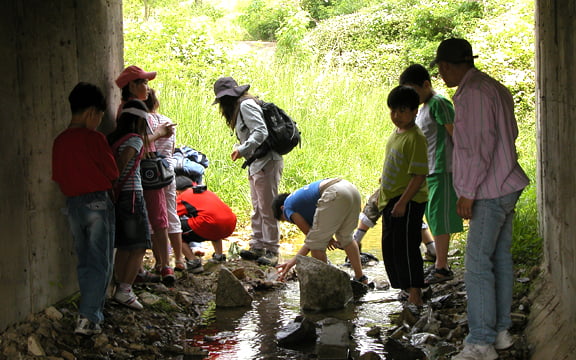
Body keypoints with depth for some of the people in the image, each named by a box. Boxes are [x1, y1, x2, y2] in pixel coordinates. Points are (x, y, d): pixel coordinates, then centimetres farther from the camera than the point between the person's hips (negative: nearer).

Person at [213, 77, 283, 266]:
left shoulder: (246, 105, -11)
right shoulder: (242, 106, 19)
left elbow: (261, 132, -22)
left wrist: (242, 150, -21)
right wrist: (242, 149, 6)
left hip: (266, 163, -11)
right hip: (256, 164, 11)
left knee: (267, 208, -7)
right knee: (257, 209, 13)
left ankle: (271, 251, -4)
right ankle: (257, 248, 19)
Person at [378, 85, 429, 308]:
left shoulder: (415, 138, -17)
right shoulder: (396, 134, 12)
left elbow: (419, 175, -21)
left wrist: (403, 202, -23)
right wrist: (383, 194, 23)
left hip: (408, 202, -10)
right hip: (391, 201, 10)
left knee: (406, 247, -9)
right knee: (391, 247, 15)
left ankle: (415, 297, -4)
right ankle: (407, 288, 28)